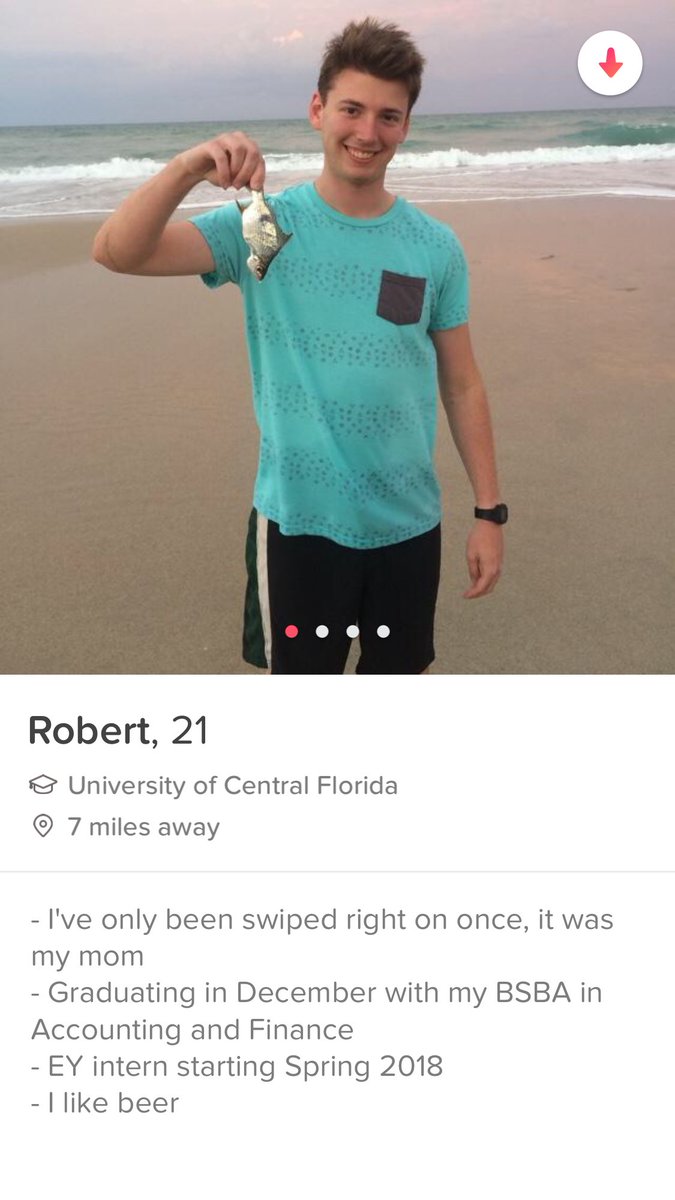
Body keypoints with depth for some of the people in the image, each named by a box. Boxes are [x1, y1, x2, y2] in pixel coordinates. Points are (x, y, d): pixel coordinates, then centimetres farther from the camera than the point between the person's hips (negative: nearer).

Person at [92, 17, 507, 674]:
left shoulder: (436, 248, -1)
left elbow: (461, 385, 4)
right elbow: (117, 252, -18)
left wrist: (489, 511, 3)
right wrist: (188, 167, -34)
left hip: (408, 522, 2)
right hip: (298, 520, -2)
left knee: (397, 676, 19)